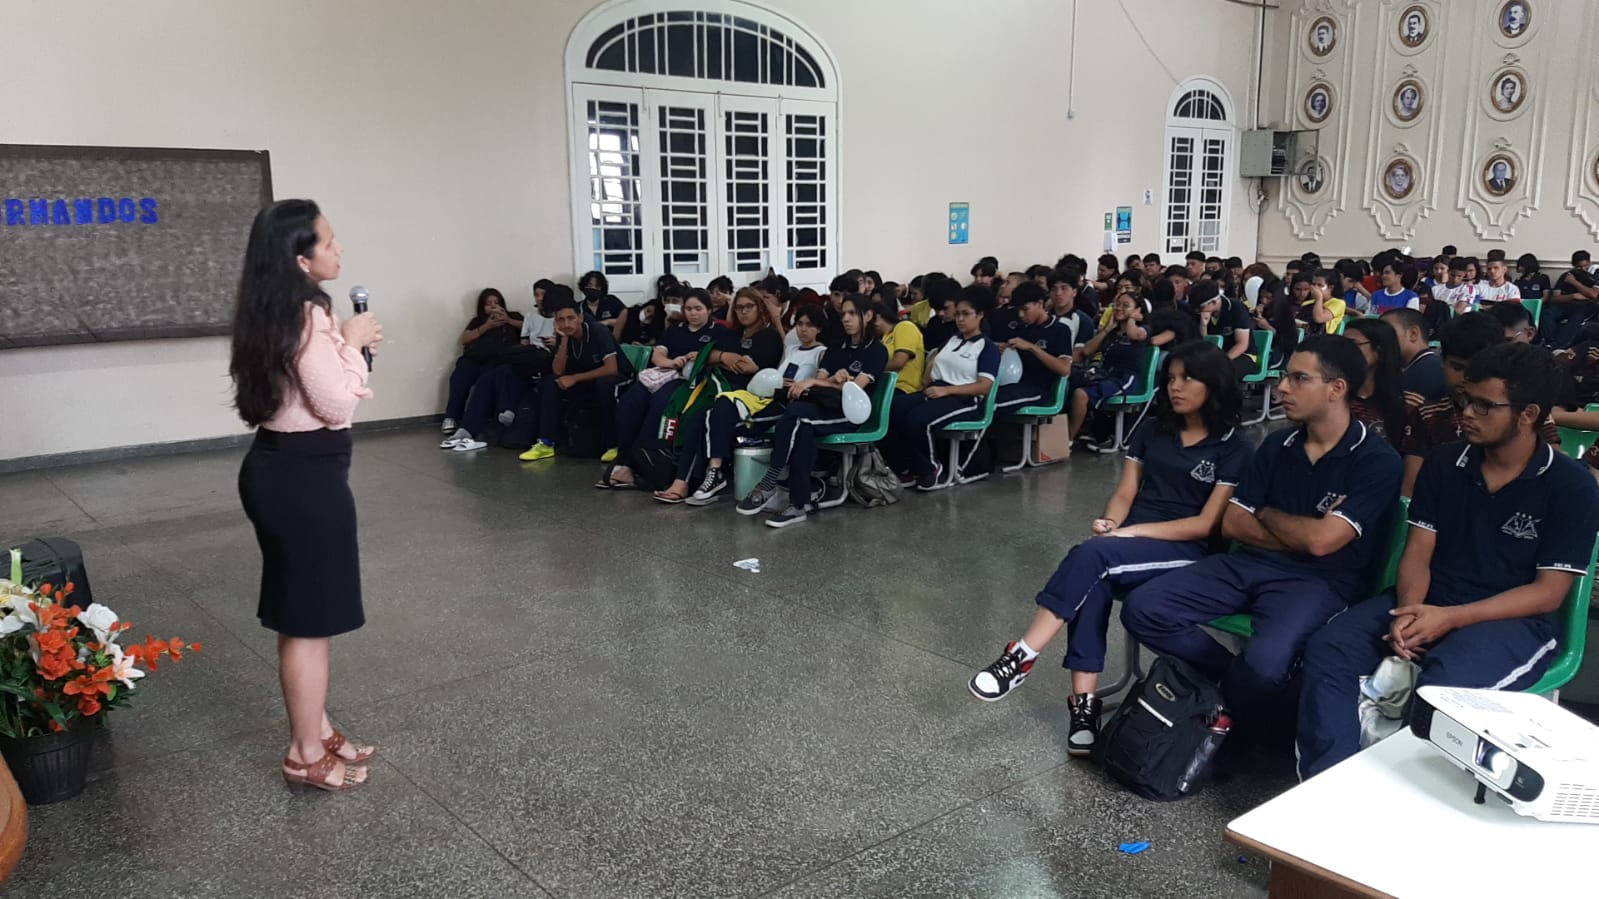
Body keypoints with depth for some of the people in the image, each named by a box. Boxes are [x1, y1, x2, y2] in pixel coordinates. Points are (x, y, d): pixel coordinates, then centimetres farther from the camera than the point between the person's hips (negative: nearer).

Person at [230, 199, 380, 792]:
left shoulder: (273, 312, 10)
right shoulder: (307, 314, -20)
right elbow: (337, 405, -20)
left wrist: (352, 345, 9)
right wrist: (352, 344, -9)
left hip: (278, 466, 10)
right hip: (305, 474, -10)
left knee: (301, 614, 19)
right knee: (310, 618, 1)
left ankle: (316, 729, 32)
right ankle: (307, 754, 13)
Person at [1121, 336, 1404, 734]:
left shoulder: (1378, 461, -8)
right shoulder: (1277, 444, 10)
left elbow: (1320, 541, -17)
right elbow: (1233, 524, 8)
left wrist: (1267, 514, 2)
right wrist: (1300, 533, -6)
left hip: (1317, 581, -5)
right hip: (1250, 564, 6)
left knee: (1264, 663, -35)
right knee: (1142, 609, -14)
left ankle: (1234, 733, -2)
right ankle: (1234, 676, 1)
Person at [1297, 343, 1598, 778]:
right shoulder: (1443, 464, 6)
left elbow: (1548, 592, -9)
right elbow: (1417, 553, 4)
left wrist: (1450, 618, -21)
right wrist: (1408, 612, -18)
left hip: (1513, 619, -4)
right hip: (1429, 601, 4)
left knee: (1442, 688, -37)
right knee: (1327, 649, -21)